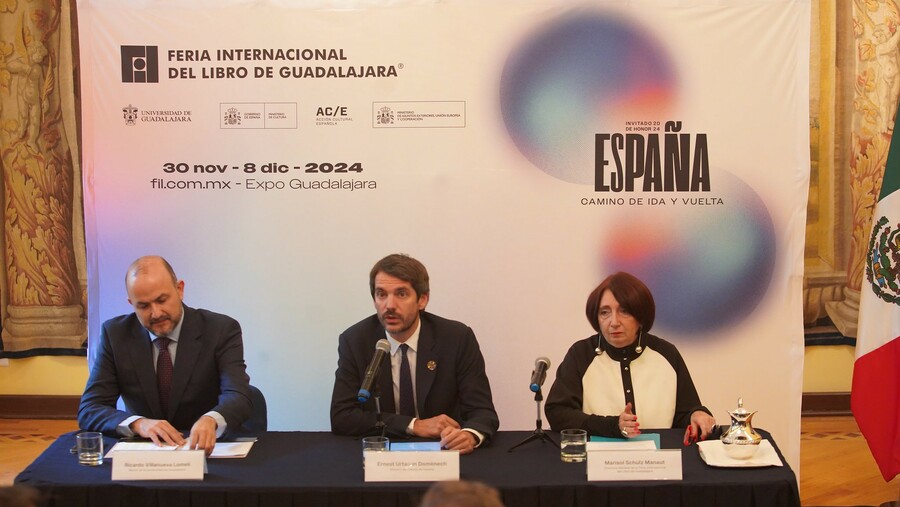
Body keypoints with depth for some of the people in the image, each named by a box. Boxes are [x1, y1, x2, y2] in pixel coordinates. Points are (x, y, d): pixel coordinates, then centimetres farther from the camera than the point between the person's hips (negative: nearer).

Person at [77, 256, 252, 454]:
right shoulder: (116, 334, -1)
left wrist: (210, 420, -42)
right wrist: (137, 423, -25)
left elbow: (238, 398, -19)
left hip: (207, 451, -2)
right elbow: (88, 410, -5)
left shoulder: (221, 330, -6)